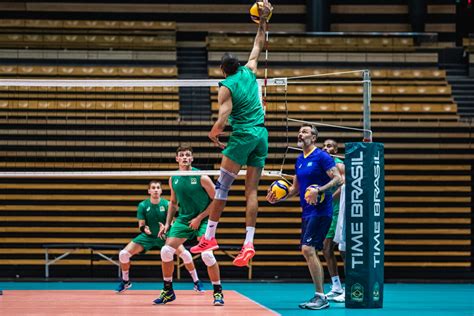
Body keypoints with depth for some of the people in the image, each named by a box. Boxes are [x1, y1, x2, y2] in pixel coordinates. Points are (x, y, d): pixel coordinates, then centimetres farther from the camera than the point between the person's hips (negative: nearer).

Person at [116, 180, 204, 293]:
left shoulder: (166, 204, -13)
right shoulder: (143, 205, -11)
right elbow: (141, 225, -8)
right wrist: (144, 228, -33)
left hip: (164, 236, -1)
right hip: (147, 236, 1)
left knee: (185, 254, -21)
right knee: (123, 254, -14)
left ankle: (196, 282, -1)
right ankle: (125, 282, 13)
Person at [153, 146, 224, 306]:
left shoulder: (201, 177, -12)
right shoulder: (173, 179, 4)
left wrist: (199, 218, -14)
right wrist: (167, 223, 8)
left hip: (203, 219, -5)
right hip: (183, 219, 5)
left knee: (207, 255, -22)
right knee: (166, 251, -6)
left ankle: (218, 292, -6)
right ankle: (168, 292, 10)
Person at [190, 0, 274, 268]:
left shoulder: (226, 87, -4)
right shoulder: (250, 72, 10)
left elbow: (223, 118, -14)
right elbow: (258, 46, 25)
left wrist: (214, 134, 4)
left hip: (242, 136, -5)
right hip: (261, 135, 5)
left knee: (222, 186, 1)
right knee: (252, 190, 1)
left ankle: (210, 236, 3)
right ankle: (249, 243, -6)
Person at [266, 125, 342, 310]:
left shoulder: (322, 156, -8)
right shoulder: (299, 161, 16)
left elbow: (337, 178, -15)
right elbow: (295, 188, 22)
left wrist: (319, 190, -27)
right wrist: (277, 198, 8)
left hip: (320, 211, -9)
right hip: (307, 212, 9)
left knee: (308, 249, -17)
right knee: (309, 252, 9)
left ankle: (321, 297, -14)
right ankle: (319, 296, 16)